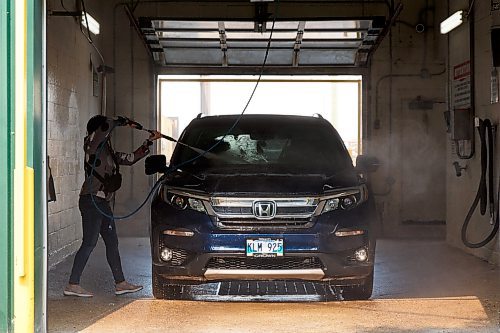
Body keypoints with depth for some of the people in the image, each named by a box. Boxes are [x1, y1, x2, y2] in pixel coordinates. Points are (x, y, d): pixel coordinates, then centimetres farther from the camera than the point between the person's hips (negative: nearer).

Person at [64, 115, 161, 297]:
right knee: (89, 243, -10)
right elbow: (107, 125, -22)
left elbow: (131, 158, 26)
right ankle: (72, 285, -7)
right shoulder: (92, 145, -6)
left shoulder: (109, 153, 19)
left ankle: (120, 283, 17)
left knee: (112, 242, 11)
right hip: (91, 200, -9)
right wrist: (125, 122, -7)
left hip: (102, 203, 9)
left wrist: (150, 141, 24)